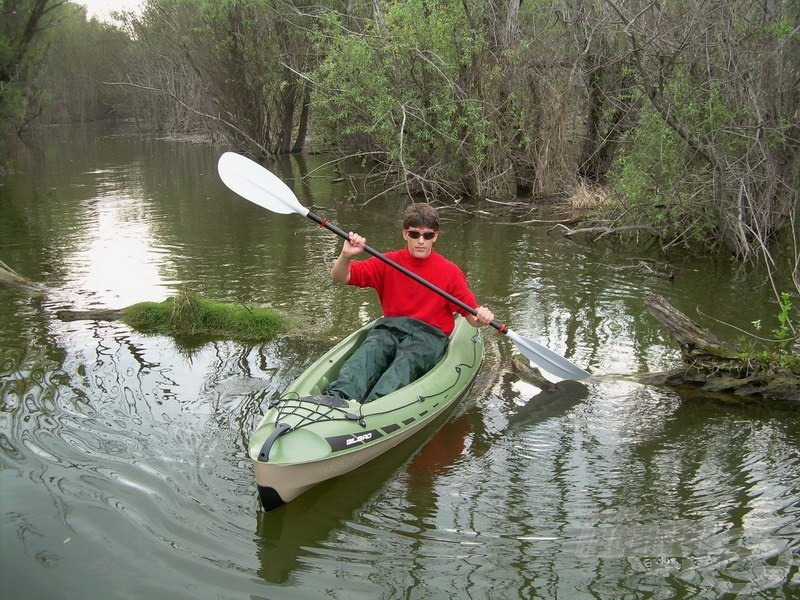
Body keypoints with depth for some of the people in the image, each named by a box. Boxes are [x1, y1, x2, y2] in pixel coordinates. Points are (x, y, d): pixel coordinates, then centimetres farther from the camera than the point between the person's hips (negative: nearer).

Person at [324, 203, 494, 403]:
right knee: (369, 352, -32)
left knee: (406, 360, -36)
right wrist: (346, 256, -20)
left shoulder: (450, 272, 3)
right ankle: (337, 398, -57)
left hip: (429, 335, -2)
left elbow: (471, 315, 5)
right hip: (389, 328, 2)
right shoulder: (387, 263, 6)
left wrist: (480, 318, -19)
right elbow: (339, 277, 2)